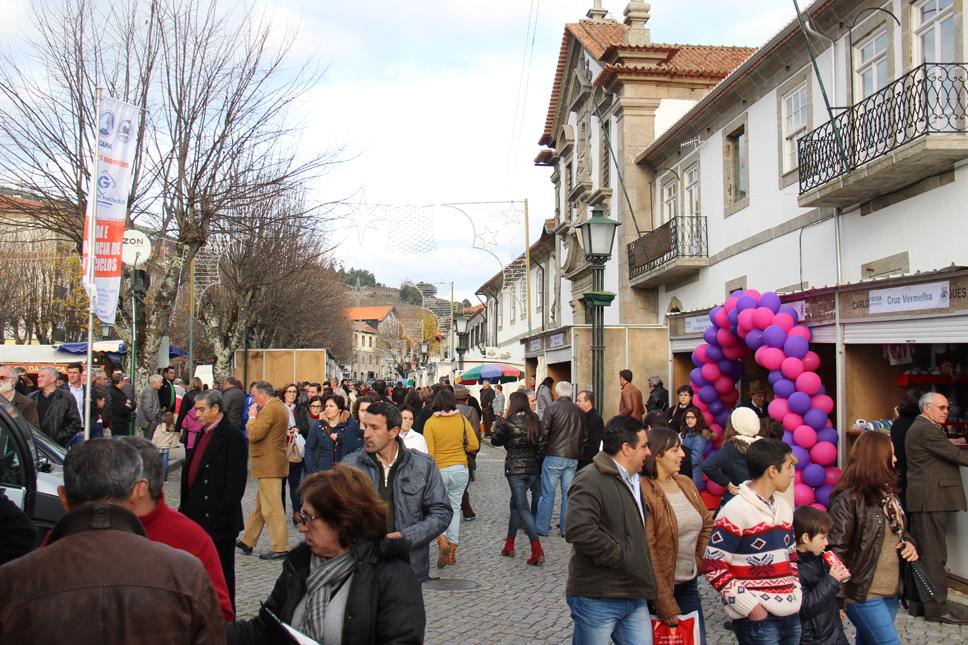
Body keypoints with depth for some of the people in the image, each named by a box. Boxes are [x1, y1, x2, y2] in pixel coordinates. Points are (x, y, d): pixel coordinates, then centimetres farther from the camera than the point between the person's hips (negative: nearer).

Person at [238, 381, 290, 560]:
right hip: (274, 463, 11)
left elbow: (253, 435, -22)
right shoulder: (280, 407, 13)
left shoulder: (269, 409, -19)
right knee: (260, 504, 18)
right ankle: (248, 541, 28)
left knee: (271, 507, -6)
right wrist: (255, 416, 9)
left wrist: (252, 417, -7)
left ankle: (280, 547, -3)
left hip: (269, 465, -11)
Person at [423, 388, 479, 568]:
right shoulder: (462, 419, -3)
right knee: (455, 508, 12)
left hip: (439, 470, -2)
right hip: (460, 469, 2)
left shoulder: (430, 423, -9)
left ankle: (442, 540, -14)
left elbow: (429, 453, -11)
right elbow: (474, 445, -3)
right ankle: (452, 552, 14)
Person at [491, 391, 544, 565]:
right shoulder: (535, 421, 4)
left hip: (515, 469, -6)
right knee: (515, 504, 20)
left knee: (523, 507, -5)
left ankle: (537, 550, -15)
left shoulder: (509, 423, -12)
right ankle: (509, 544, 28)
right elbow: (539, 442, 10)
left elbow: (495, 440, 0)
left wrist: (498, 423, 12)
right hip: (533, 468, 6)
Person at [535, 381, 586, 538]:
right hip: (573, 458, 4)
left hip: (554, 456, -4)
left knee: (548, 494, 3)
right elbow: (584, 436, 12)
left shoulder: (551, 409, -6)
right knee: (568, 494, 8)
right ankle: (566, 529, 11)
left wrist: (541, 452, 4)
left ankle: (542, 528, 7)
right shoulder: (580, 412, 8)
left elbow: (544, 433, -7)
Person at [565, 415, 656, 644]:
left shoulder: (634, 482, 17)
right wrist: (620, 557, -21)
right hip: (597, 600, -8)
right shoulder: (591, 480, -16)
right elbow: (579, 530, -31)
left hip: (635, 597, 8)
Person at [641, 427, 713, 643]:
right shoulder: (644, 491, -18)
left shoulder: (686, 484, 6)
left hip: (689, 584, 7)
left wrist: (699, 560, 8)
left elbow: (707, 524, 20)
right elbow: (646, 551, -20)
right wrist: (666, 604, -18)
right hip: (660, 586, -7)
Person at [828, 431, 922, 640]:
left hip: (890, 592, 8)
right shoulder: (848, 499, -18)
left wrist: (909, 543, 2)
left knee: (867, 639, 16)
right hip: (863, 594, -8)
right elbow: (836, 549, -18)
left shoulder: (887, 492, 10)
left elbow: (899, 530, 25)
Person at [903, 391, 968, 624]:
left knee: (921, 551, 13)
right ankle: (937, 606, -2)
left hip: (922, 499, 10)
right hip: (932, 498, -10)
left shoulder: (919, 428, 19)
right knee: (934, 552, -6)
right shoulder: (927, 430, -14)